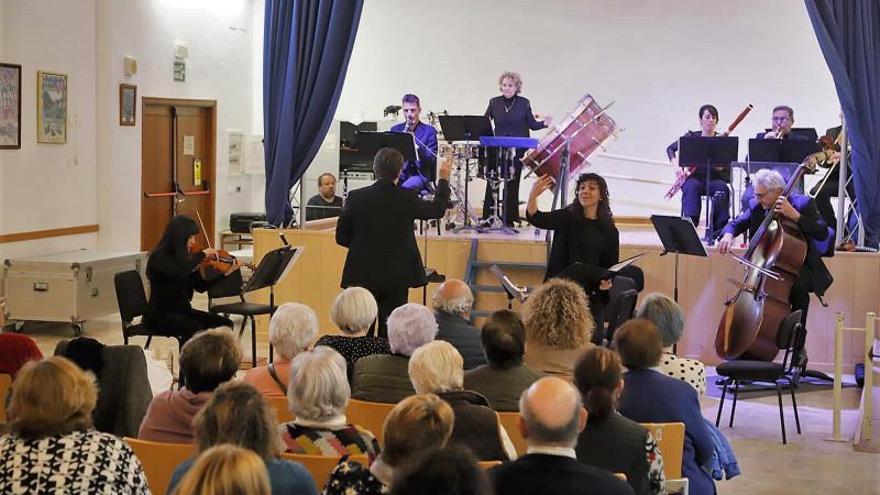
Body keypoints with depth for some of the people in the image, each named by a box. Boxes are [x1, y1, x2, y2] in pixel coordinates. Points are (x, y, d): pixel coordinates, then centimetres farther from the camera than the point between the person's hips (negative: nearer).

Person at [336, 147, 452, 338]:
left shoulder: (355, 198, -7)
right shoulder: (407, 198, -9)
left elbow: (341, 238, 1)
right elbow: (437, 209, 10)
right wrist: (443, 180, 25)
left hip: (362, 276, 1)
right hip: (396, 278, -1)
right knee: (391, 332, 6)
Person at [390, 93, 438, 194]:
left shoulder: (429, 131, 4)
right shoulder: (395, 129, 14)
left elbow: (432, 160, -4)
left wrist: (417, 146, -22)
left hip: (419, 174, -3)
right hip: (398, 173, 3)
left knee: (405, 187, -35)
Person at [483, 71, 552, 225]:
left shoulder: (524, 103, 2)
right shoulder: (494, 102, 5)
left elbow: (531, 124, 6)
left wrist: (544, 123, -12)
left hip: (517, 149, -1)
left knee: (512, 184, 4)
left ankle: (509, 218, 11)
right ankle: (487, 218, 2)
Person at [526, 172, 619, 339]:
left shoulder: (609, 230, 7)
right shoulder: (567, 218, 2)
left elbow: (612, 264, 12)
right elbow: (537, 219, -14)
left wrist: (608, 281, -10)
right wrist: (533, 196, -34)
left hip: (593, 295, 1)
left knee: (592, 341, -2)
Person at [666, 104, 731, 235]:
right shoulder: (691, 137, 6)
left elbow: (724, 168, 0)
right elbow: (671, 149, 6)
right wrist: (677, 167, -10)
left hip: (714, 179, 0)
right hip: (694, 178, 0)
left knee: (722, 188, -34)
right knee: (692, 187, -36)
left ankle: (720, 230, -29)